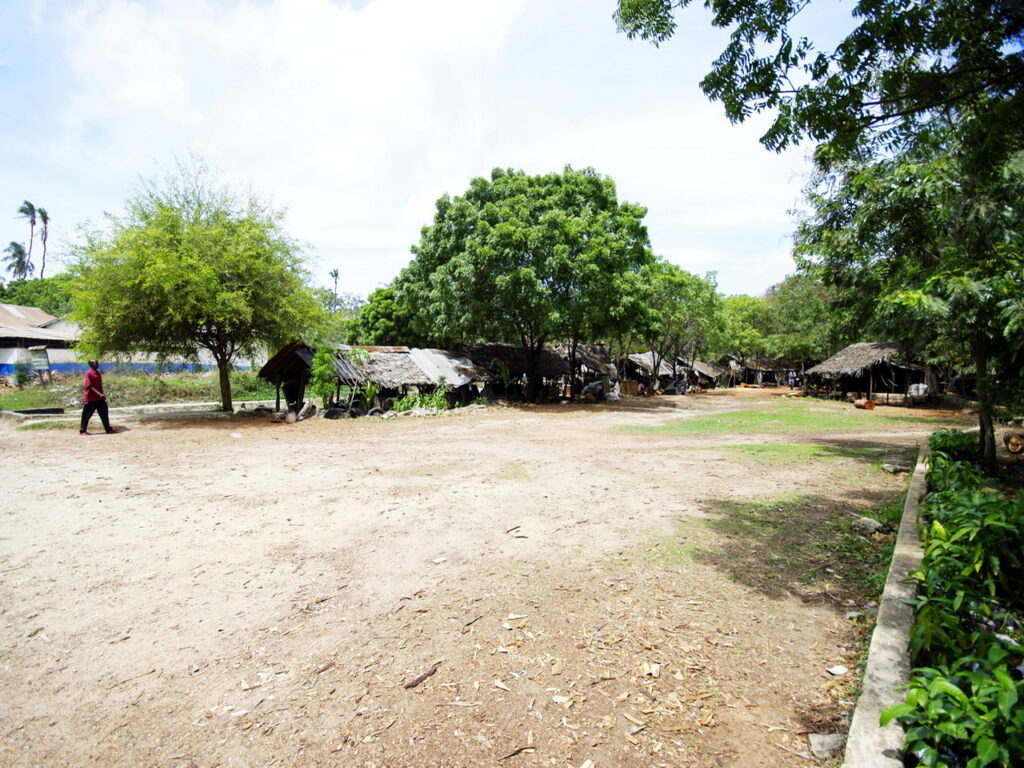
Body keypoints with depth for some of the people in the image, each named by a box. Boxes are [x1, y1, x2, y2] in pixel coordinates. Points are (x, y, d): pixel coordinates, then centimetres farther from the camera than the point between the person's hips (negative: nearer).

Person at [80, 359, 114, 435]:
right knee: (87, 415, 2)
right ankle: (82, 431, 13)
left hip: (100, 398, 8)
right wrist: (99, 394, -26)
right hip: (91, 399, -8)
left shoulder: (98, 373, 12)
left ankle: (108, 429, 11)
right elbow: (89, 386, -18)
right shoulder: (88, 373, -12)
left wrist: (102, 395, 19)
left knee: (104, 413, 7)